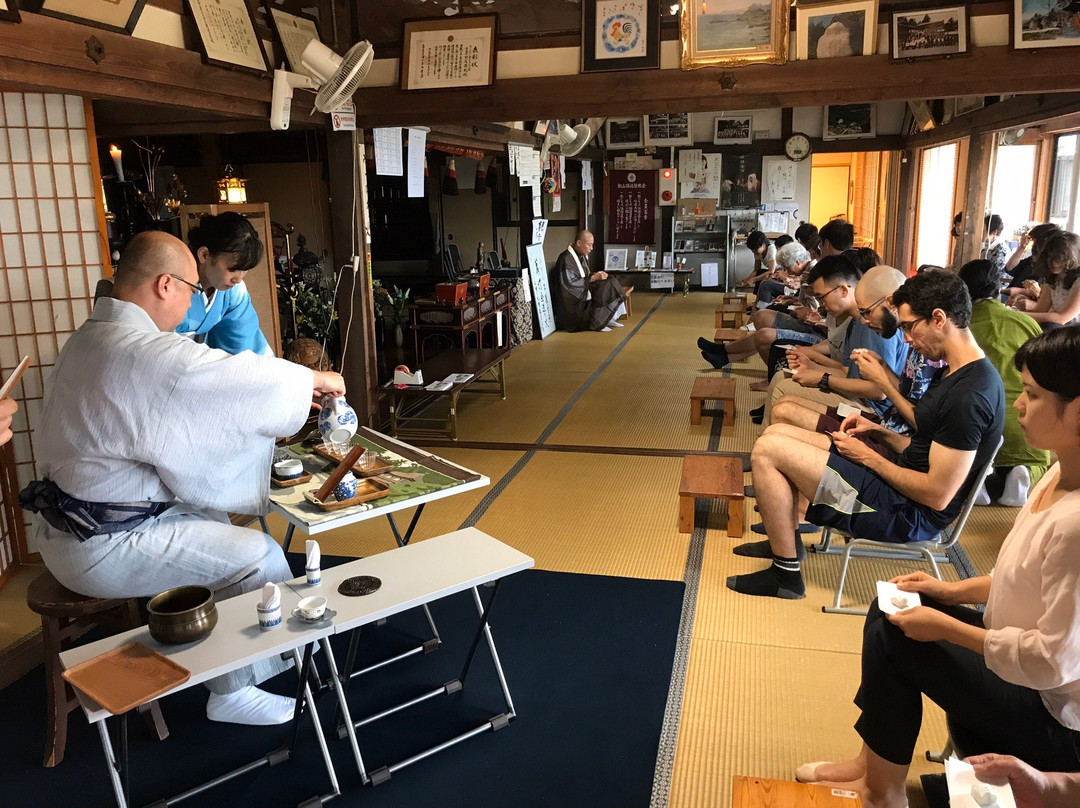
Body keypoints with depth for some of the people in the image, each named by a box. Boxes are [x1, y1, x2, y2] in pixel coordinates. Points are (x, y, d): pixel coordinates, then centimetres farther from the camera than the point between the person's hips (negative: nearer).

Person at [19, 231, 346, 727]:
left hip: (66, 526, 11)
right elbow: (243, 377, -21)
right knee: (260, 559, -7)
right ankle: (234, 693, 9)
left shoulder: (89, 337, 9)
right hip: (101, 549, -11)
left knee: (211, 519, 27)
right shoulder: (144, 352, -26)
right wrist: (316, 380, -1)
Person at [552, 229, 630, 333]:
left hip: (584, 293, 10)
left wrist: (595, 275, -2)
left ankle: (610, 319, -7)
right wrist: (593, 277, -20)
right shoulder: (566, 259, -20)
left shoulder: (582, 256, 10)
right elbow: (570, 283, -23)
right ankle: (597, 323, -12)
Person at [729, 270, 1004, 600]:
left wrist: (868, 456, -14)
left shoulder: (969, 395, -24)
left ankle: (786, 575, -6)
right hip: (899, 484, 11)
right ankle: (785, 540, 21)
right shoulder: (953, 373, 8)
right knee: (775, 433, 12)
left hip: (907, 514, -10)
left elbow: (937, 494, -24)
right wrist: (879, 432, 2)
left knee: (767, 450, -17)